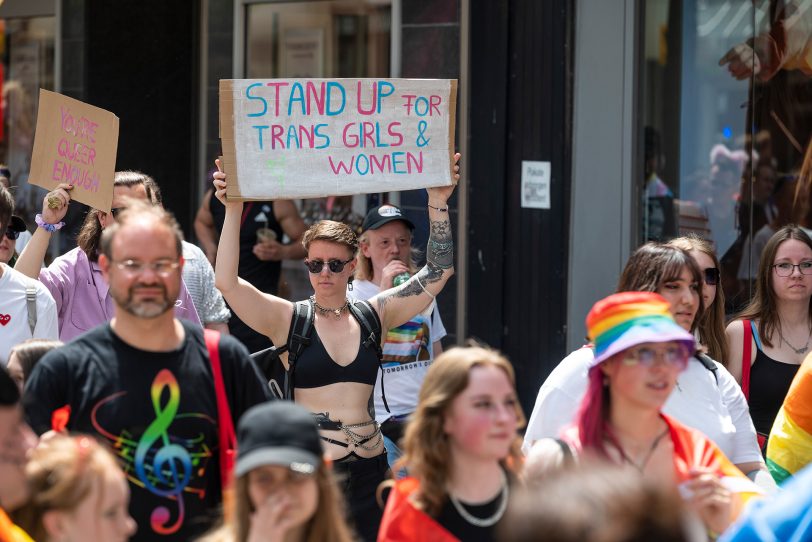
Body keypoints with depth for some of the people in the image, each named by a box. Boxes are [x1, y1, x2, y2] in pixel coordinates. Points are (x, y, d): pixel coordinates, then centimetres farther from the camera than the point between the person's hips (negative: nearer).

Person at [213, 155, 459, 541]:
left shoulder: (373, 315, 8)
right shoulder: (288, 319, -1)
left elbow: (437, 273, 6)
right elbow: (226, 281, -13)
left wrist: (437, 204, -2)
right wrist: (233, 210, -19)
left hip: (368, 466, 3)